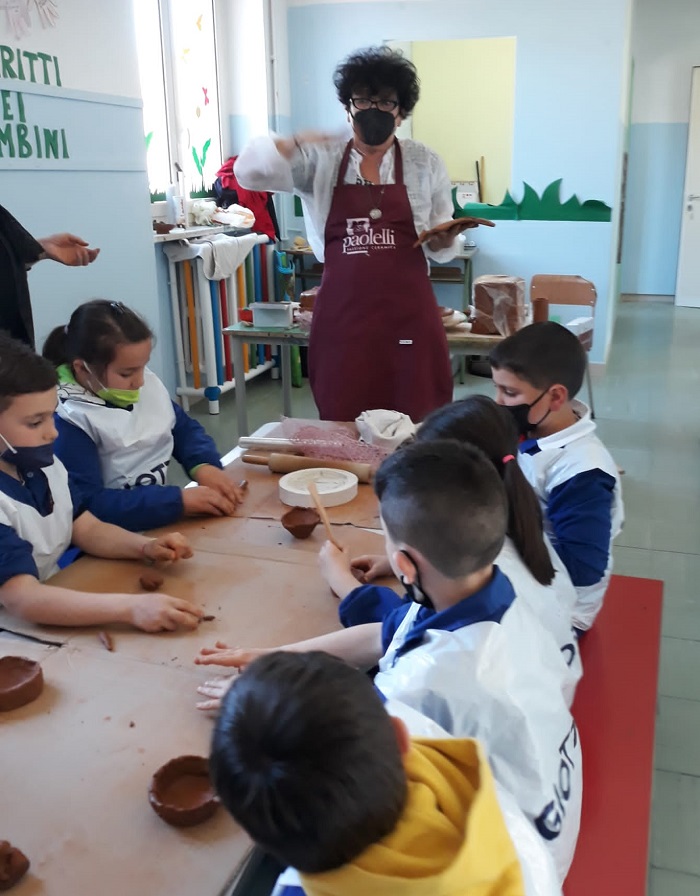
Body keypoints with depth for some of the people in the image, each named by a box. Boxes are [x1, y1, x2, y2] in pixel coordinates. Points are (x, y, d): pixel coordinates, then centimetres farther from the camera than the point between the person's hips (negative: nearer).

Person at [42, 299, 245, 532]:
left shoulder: (147, 383, 1)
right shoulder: (66, 421, -19)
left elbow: (184, 427, 14)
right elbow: (86, 505, -24)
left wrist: (204, 465, -7)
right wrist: (179, 500, -26)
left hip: (165, 519, 6)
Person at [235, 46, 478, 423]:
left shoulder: (425, 164, 7)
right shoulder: (321, 159, 6)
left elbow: (441, 248, 12)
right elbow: (250, 171, -4)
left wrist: (444, 240, -11)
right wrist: (296, 144, -20)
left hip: (408, 313, 0)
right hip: (342, 313, 0)